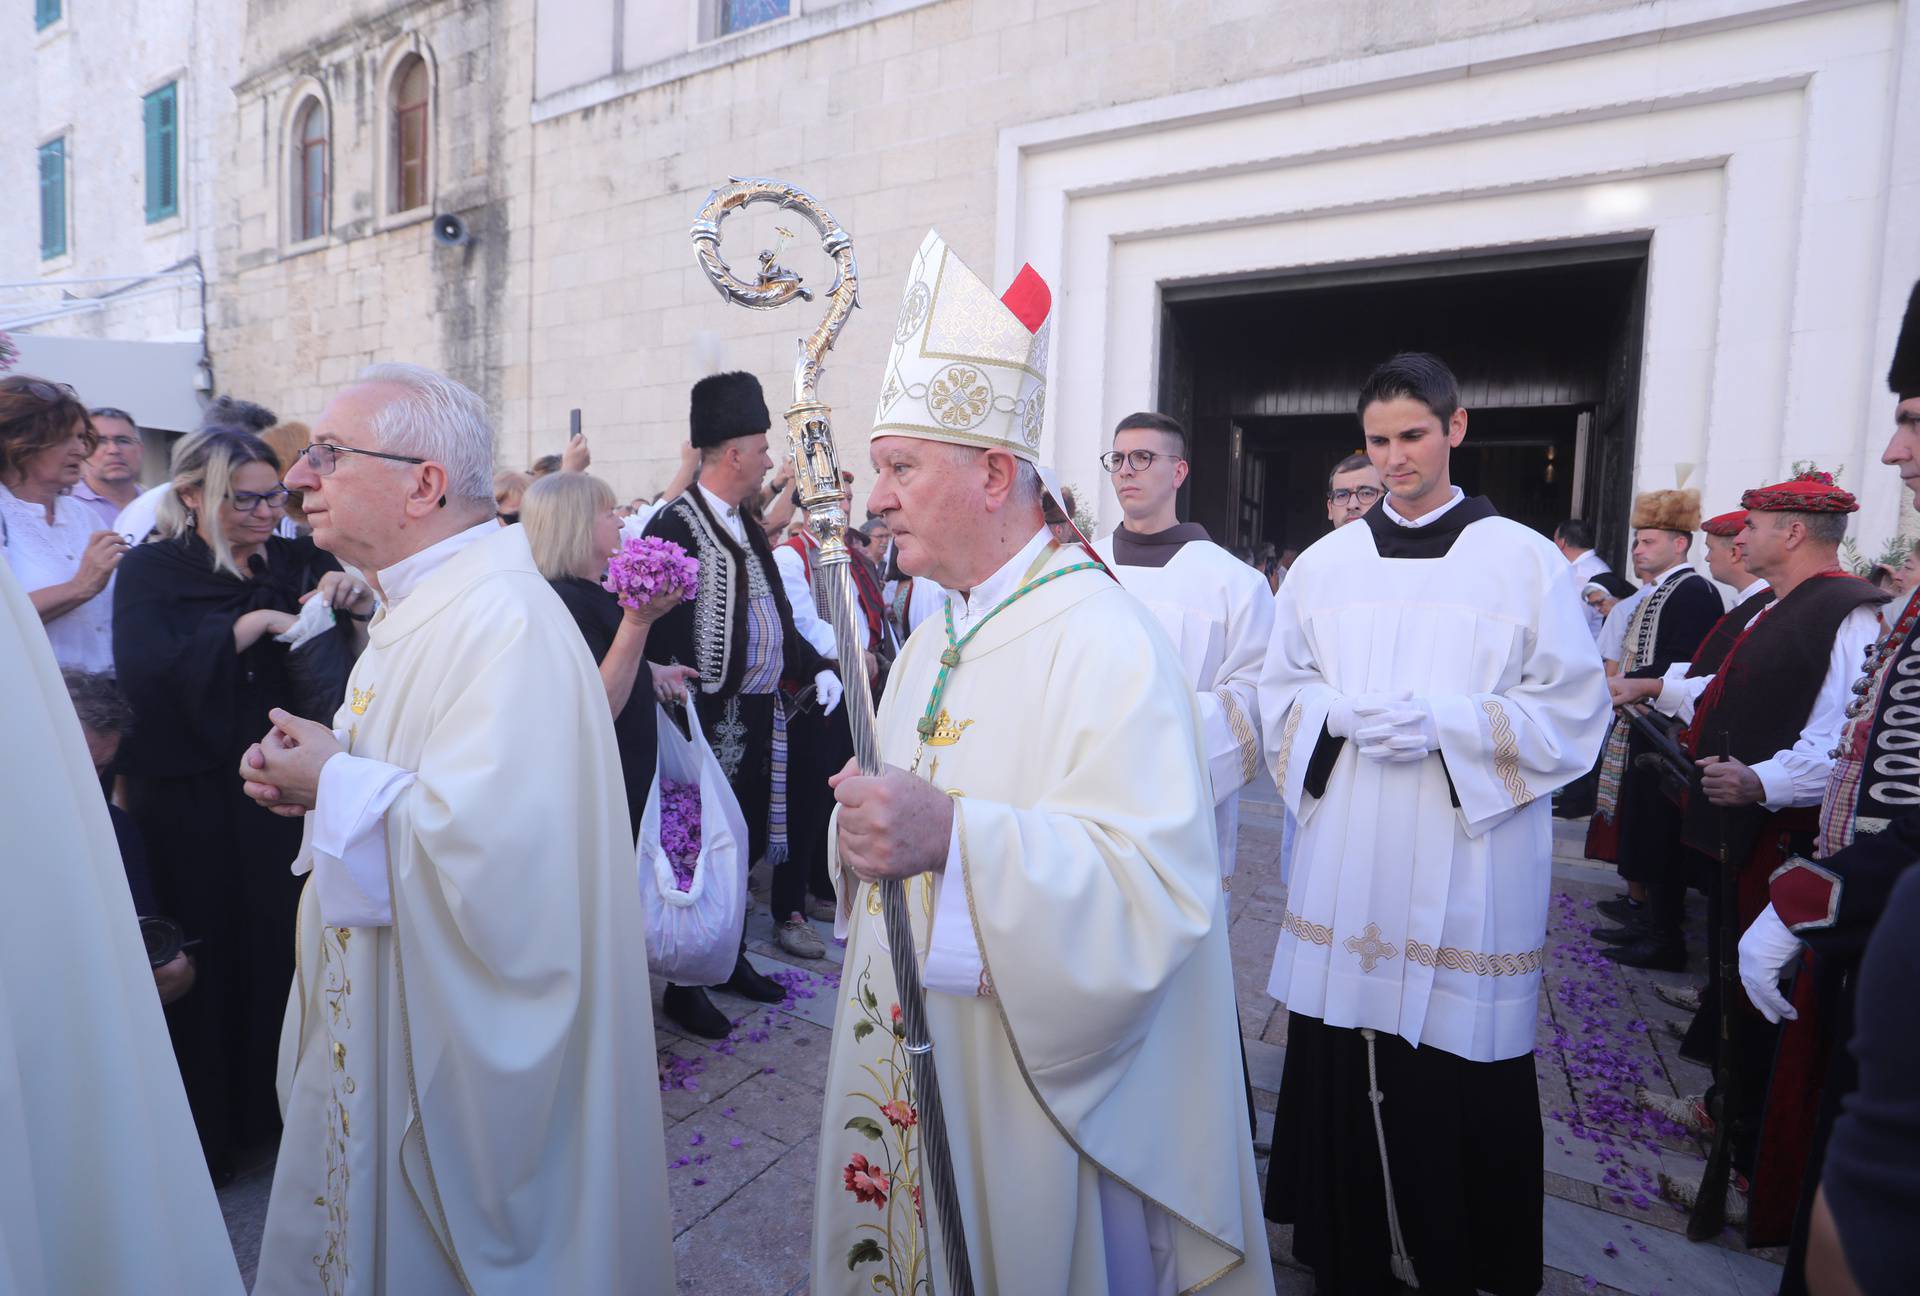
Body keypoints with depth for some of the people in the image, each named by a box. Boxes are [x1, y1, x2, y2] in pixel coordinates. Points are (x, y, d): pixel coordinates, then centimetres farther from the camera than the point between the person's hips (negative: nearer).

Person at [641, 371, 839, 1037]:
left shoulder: (746, 525, 13)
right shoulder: (675, 527, -15)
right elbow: (661, 635, -19)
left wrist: (816, 666, 10)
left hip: (761, 715, 9)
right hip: (713, 719, -8)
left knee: (747, 840, 18)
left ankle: (731, 956, 35)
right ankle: (683, 985, 19)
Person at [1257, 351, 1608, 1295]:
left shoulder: (1525, 560, 1)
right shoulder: (1325, 563, 8)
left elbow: (1575, 710, -1)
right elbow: (1279, 694, 12)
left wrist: (1441, 720, -14)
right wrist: (1345, 713, -9)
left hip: (1471, 863, -2)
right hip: (1346, 861, 2)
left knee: (1464, 1074, 4)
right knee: (1340, 1064, 7)